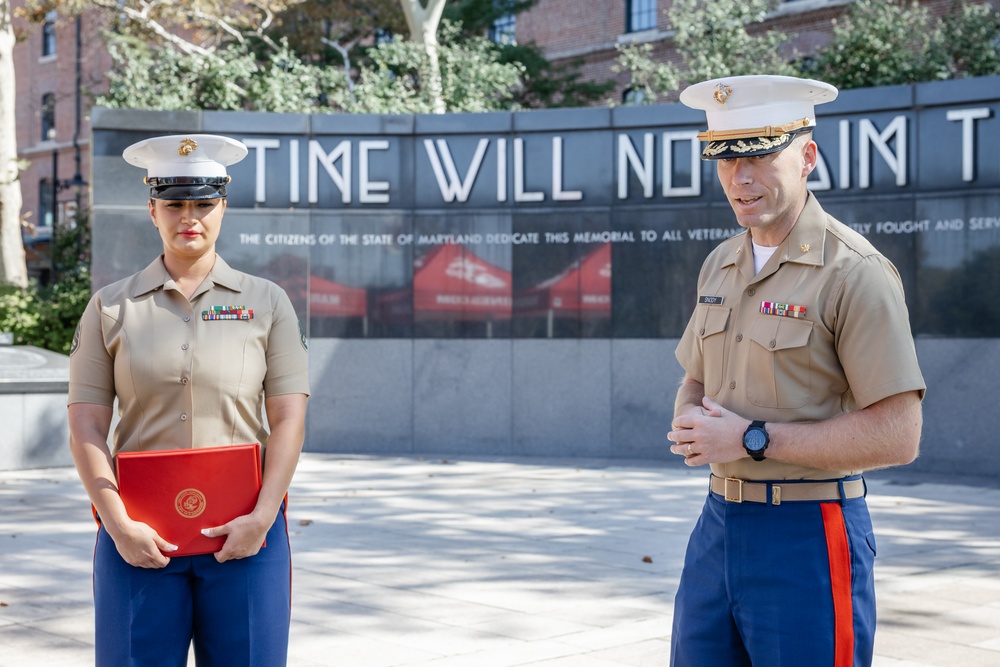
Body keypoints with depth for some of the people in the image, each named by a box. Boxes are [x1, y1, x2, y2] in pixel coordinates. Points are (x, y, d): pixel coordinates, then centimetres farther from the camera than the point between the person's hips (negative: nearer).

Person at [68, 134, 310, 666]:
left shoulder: (267, 303, 6)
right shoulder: (111, 308, 6)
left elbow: (288, 421, 1)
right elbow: (85, 428, 1)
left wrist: (261, 519, -9)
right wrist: (120, 526, -9)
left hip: (245, 534, 0)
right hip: (140, 536, 0)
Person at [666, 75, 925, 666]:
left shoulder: (855, 273, -14)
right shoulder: (721, 265, 10)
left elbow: (897, 436, -19)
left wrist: (752, 440, -17)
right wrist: (690, 426, -2)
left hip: (810, 536, -7)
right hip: (717, 525, 7)